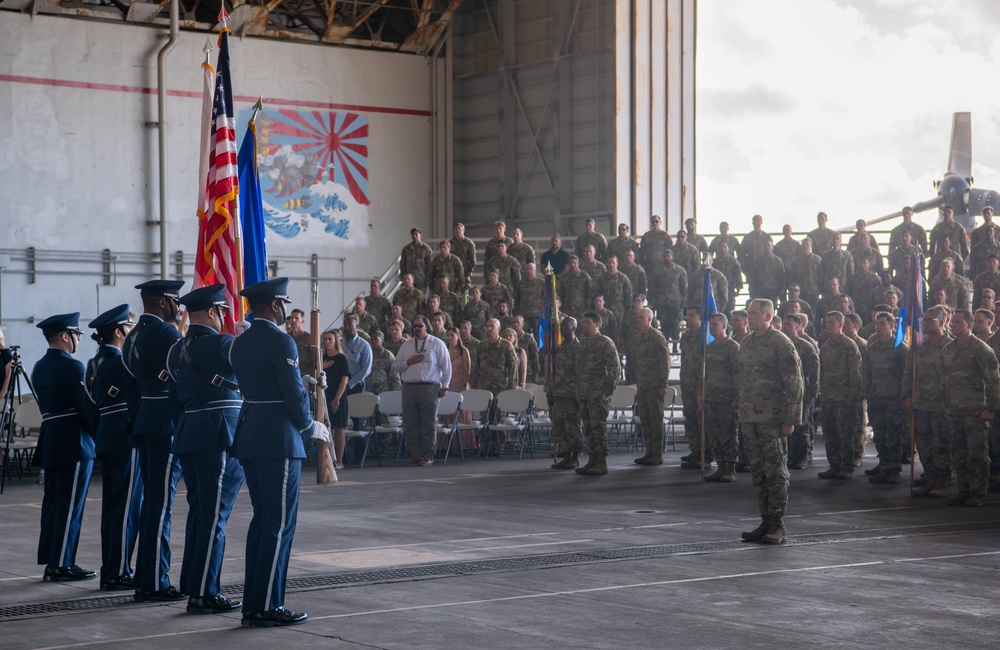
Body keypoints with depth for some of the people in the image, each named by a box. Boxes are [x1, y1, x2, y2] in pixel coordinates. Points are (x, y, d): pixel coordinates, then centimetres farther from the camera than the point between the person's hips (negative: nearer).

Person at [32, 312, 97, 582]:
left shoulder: (39, 368, 14)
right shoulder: (72, 367, -14)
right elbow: (87, 407, -15)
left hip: (50, 443, 9)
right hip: (74, 443, -9)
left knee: (53, 503, 11)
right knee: (70, 506, -4)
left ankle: (51, 561, 15)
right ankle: (62, 565, -3)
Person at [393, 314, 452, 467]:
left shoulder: (437, 344, 6)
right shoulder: (406, 346, 16)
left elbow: (446, 366, 4)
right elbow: (395, 365, 15)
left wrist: (444, 386, -1)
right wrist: (409, 361, -3)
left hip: (429, 388, -4)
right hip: (409, 388, 4)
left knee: (429, 424, -4)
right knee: (410, 424, 2)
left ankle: (428, 456, 1)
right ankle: (415, 455, 8)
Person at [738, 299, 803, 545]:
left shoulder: (781, 344, -9)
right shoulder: (746, 344, 14)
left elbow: (794, 383, -11)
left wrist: (790, 420, -14)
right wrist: (742, 413, 15)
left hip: (772, 420, -7)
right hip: (749, 420, 7)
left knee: (776, 472, -3)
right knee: (758, 472, 10)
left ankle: (777, 526, 1)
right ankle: (766, 522, 17)